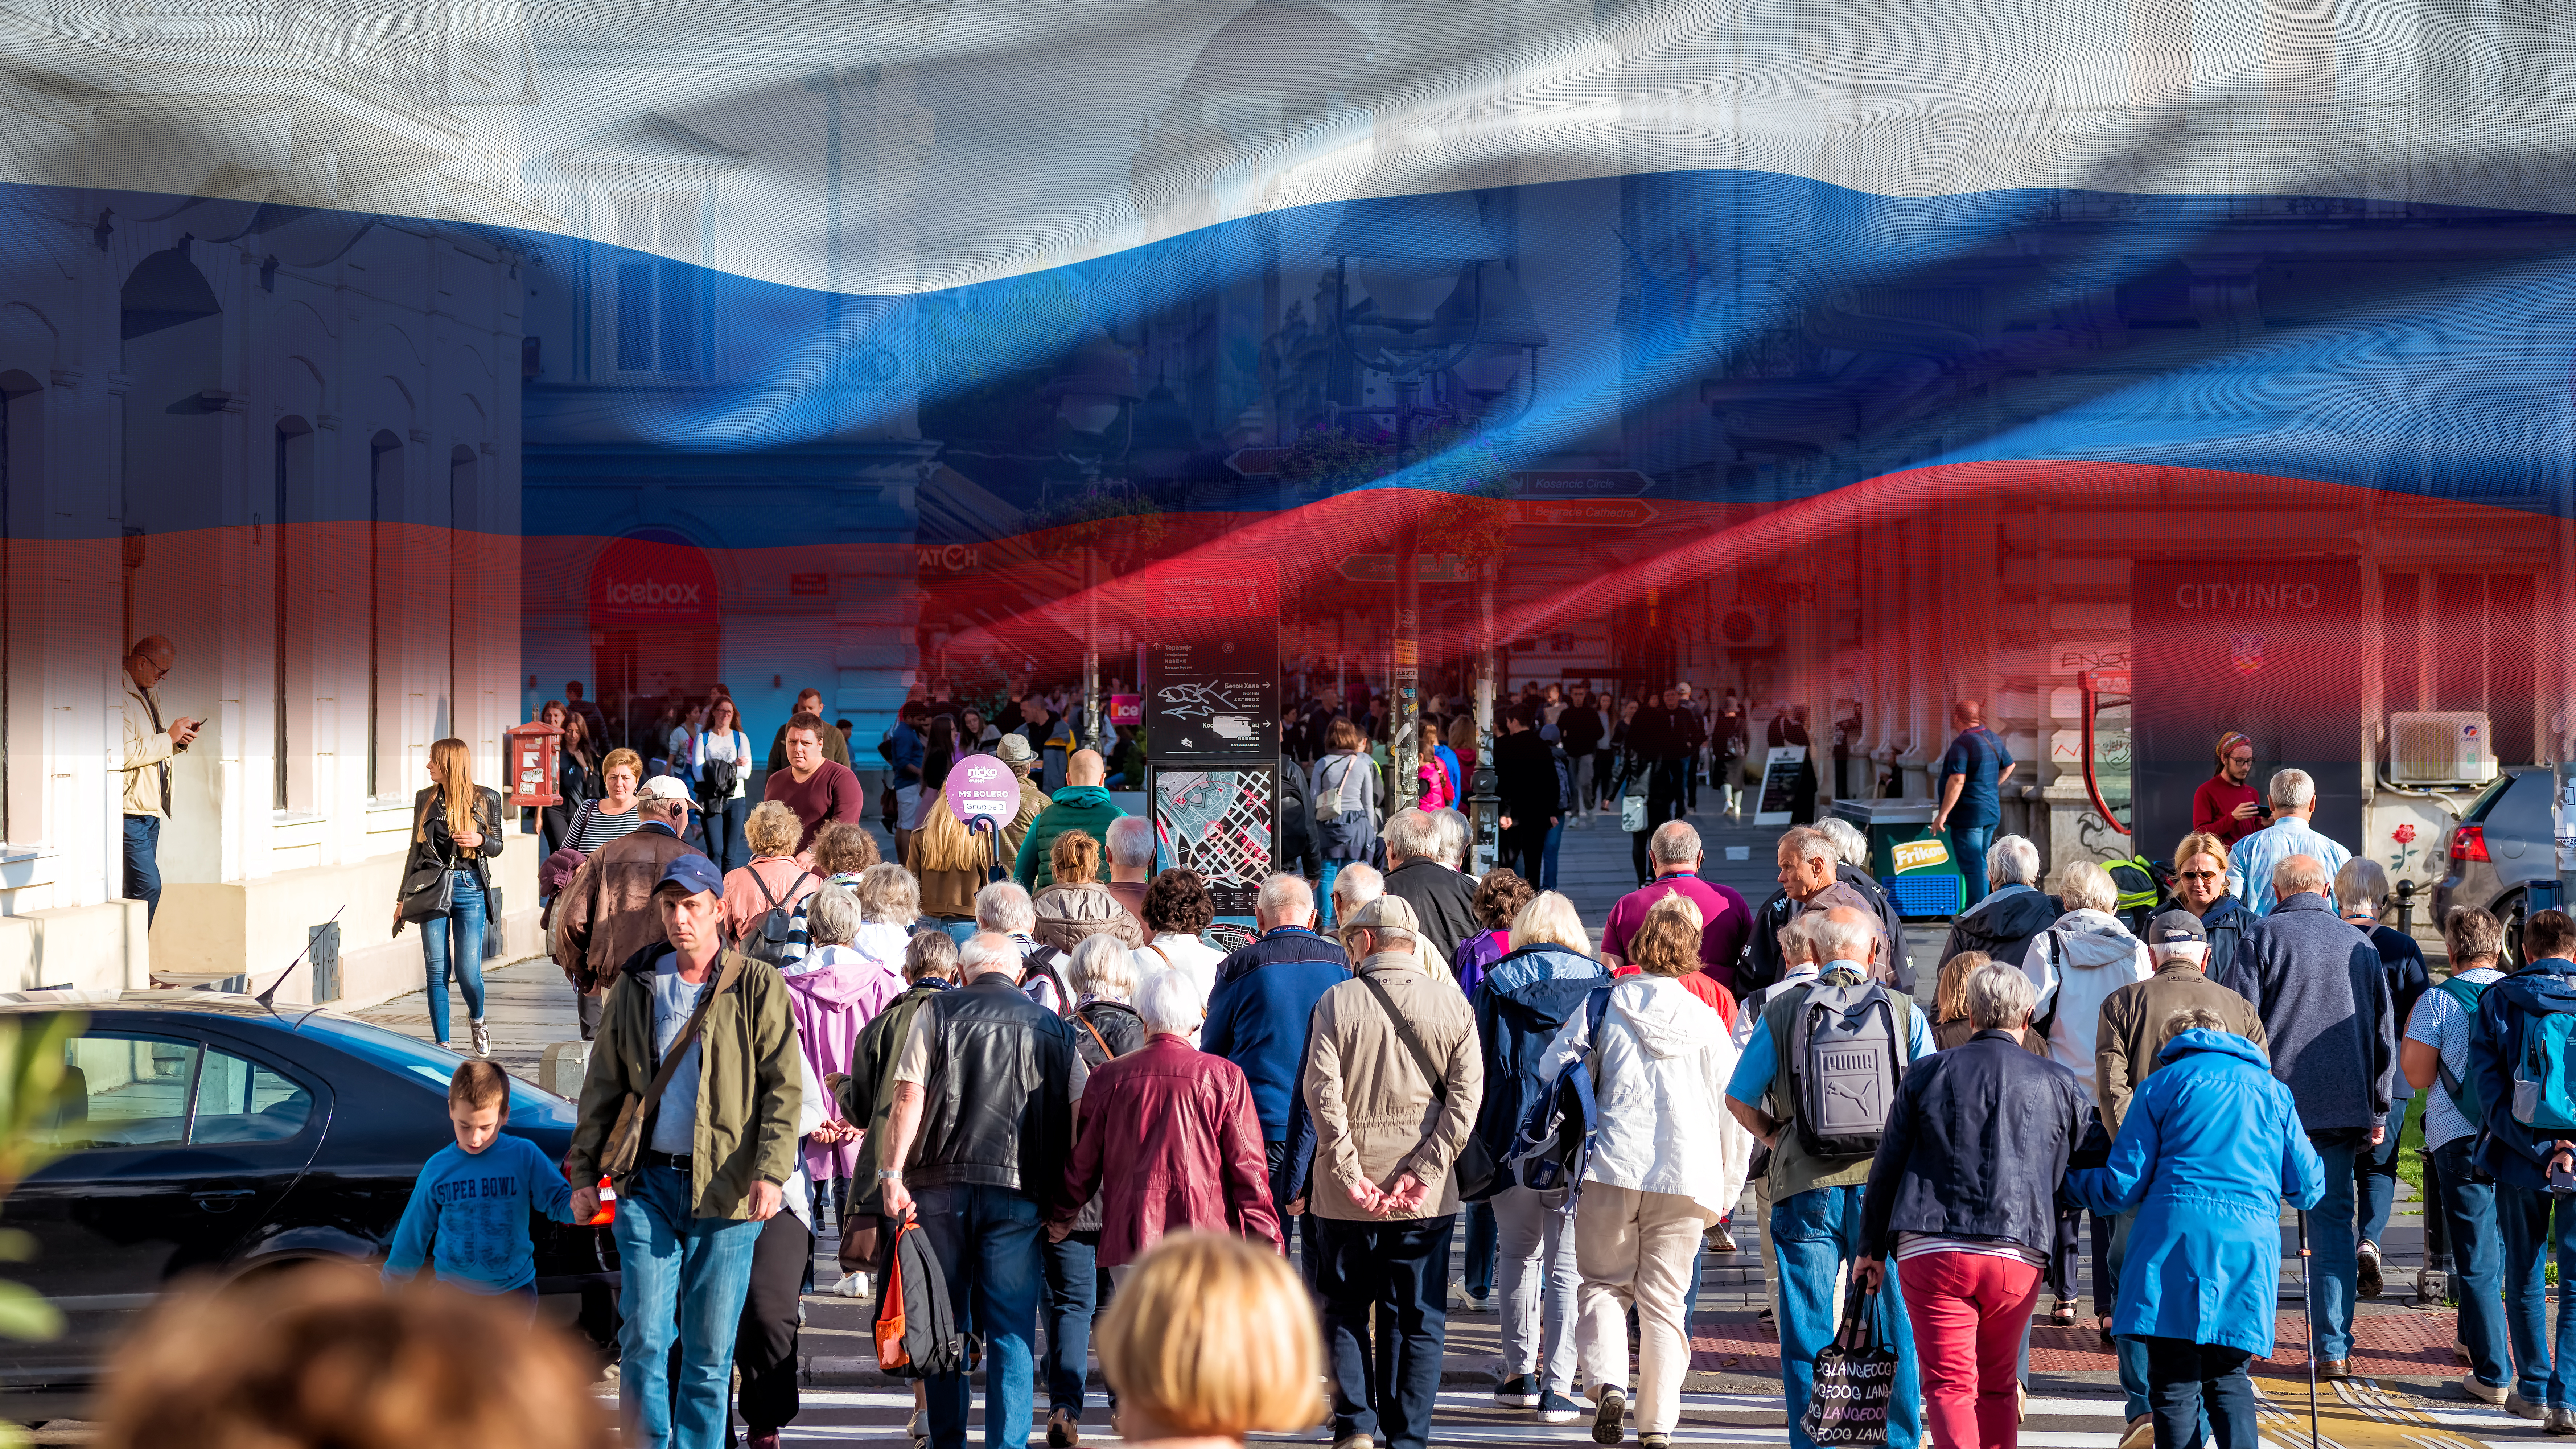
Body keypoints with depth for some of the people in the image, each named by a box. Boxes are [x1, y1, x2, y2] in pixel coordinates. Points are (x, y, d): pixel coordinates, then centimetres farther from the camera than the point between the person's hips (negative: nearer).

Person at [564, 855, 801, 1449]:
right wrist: (584, 1172, 9)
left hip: (725, 1188, -2)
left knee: (710, 1349, 3)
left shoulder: (758, 987, 0)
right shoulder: (635, 986, 10)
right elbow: (602, 1088, 15)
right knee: (644, 1336, -4)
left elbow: (784, 1088, -3)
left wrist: (771, 1172, -15)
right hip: (647, 1183, 2)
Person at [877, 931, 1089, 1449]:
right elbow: (1082, 1115, 5)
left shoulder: (937, 1012, 5)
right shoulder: (1053, 1027, 11)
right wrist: (1066, 1199, 9)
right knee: (1012, 1331, 3)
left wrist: (893, 1173, -7)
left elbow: (909, 1098, -6)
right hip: (1019, 1190, 0)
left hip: (943, 1183, 0)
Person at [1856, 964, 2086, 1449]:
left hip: (1929, 1250, -1)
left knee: (1949, 1385, -4)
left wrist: (1873, 1249, 16)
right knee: (1998, 1386, 16)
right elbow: (2064, 1182, 13)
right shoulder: (2059, 1085, 9)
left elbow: (1886, 1169, 8)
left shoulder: (1927, 1075, 7)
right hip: (2019, 1255, 2)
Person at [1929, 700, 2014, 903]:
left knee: (1972, 866, -9)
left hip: (1968, 814, -9)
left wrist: (1943, 814, -20)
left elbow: (1957, 781, -24)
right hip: (1991, 812, 9)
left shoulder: (1962, 743, -18)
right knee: (1981, 864, 17)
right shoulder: (1993, 739, 10)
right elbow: (2009, 766, 25)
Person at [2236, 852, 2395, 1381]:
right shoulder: (2360, 945, 10)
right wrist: (2378, 1110, 17)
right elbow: (2384, 1033, 12)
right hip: (2344, 1106, 3)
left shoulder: (2263, 936, -2)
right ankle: (2334, 1348, 2)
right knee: (2334, 1220, 5)